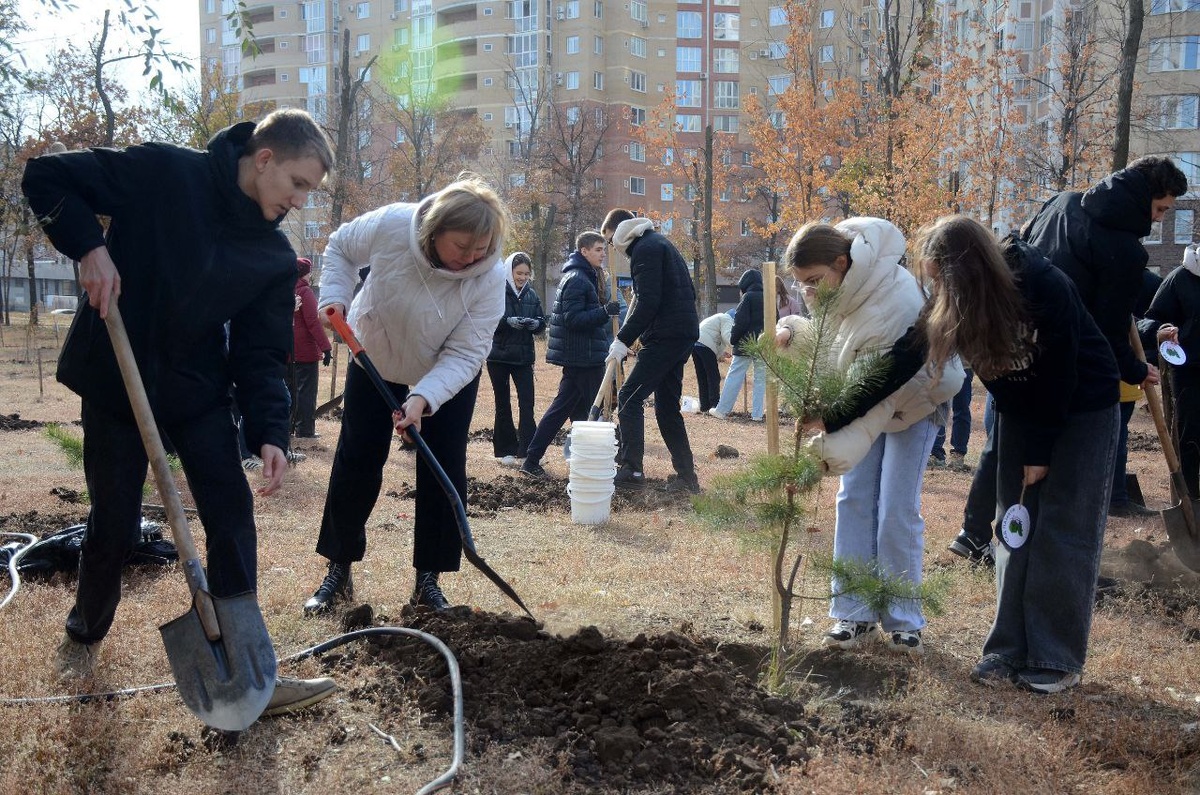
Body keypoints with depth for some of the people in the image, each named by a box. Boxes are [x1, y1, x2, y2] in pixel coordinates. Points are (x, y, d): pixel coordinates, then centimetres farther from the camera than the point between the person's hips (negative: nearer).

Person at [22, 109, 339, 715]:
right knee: (114, 526, 6)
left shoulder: (275, 257, -3)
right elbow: (45, 176, -10)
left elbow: (261, 353, -3)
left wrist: (270, 433, -15)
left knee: (232, 516, -4)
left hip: (199, 390, 4)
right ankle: (84, 633, 36)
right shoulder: (165, 173, -15)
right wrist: (88, 244, -25)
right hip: (115, 381, -3)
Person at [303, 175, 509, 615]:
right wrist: (335, 298, -23)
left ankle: (428, 580, 8)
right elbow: (340, 247, -9)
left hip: (448, 374, -1)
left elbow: (464, 355, -31)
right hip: (375, 355, 1)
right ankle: (338, 570, 16)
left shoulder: (490, 277, -32)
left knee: (444, 471, -5)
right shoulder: (390, 224, -31)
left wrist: (422, 399, -44)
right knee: (356, 462, 2)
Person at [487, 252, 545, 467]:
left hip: (523, 356, 3)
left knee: (527, 403, -6)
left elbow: (541, 322, 10)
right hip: (498, 355, -3)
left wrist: (536, 323, -13)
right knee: (503, 404, 7)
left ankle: (527, 450, -5)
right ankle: (505, 451, 16)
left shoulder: (531, 294, 8)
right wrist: (509, 321, -26)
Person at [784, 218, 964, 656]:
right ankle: (854, 613, 9)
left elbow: (883, 389, -34)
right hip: (864, 400, 7)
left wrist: (846, 442, -41)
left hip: (915, 396, -7)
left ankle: (903, 620, 8)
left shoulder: (895, 305, -39)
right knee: (853, 499, 2)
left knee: (897, 510, -7)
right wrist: (792, 329, -19)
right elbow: (826, 331, 0)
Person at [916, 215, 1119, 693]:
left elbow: (1059, 376, -21)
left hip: (1083, 408, -5)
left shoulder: (1047, 289, -30)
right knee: (1015, 531, 3)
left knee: (1062, 533, -5)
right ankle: (1011, 650, 8)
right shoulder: (960, 299, -14)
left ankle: (1059, 660, 3)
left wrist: (1039, 451, -15)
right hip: (1023, 411, 5)